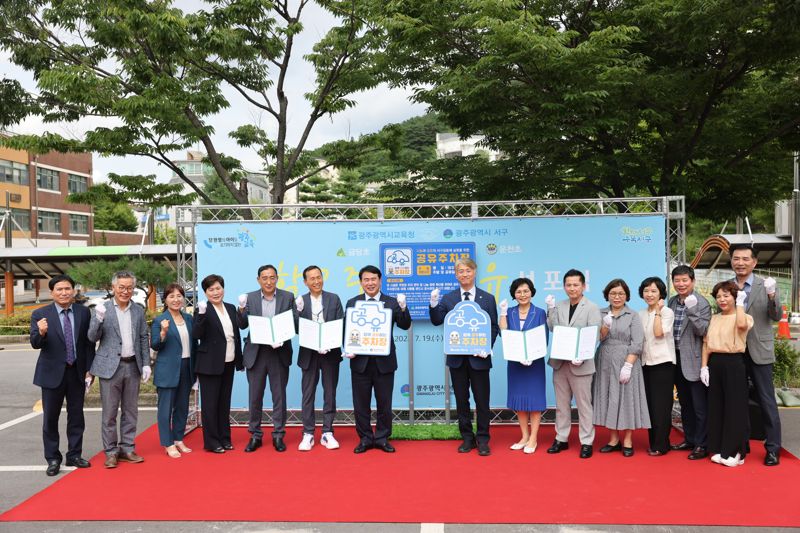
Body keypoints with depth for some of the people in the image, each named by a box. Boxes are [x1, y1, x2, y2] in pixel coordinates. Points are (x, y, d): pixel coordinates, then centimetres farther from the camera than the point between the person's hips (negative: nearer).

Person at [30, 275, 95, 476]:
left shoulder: (83, 312, -1)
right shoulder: (40, 314, -7)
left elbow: (89, 343, 3)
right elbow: (35, 344, -14)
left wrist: (89, 369, -1)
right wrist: (41, 333, -36)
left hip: (77, 372, 2)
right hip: (52, 373, -2)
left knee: (76, 416, 11)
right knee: (50, 418, 7)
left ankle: (74, 455, 24)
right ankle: (53, 459, 20)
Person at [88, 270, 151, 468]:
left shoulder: (139, 310, 7)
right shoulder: (103, 309, -3)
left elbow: (144, 338, 10)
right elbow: (92, 337, -7)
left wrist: (146, 363, 3)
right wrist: (98, 319, -25)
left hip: (133, 366, 4)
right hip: (110, 366, -3)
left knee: (130, 411, 11)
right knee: (109, 412, 3)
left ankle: (127, 448, 21)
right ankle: (111, 452, 14)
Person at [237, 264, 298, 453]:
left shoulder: (288, 297, 0)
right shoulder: (249, 298, 3)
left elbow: (295, 325, 0)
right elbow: (243, 325, -1)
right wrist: (241, 309, -19)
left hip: (279, 353, -1)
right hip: (255, 353, 1)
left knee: (279, 396, 6)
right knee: (254, 396, 8)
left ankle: (278, 435, 17)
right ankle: (255, 435, 20)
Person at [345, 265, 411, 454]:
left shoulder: (392, 302, 2)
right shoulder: (352, 303, 6)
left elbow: (405, 325, -6)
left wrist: (403, 308, -22)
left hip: (384, 361, -1)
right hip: (360, 361, 1)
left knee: (384, 403, 7)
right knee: (361, 403, 9)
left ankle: (382, 438, 21)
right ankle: (365, 438, 22)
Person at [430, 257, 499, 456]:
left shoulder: (488, 298, 4)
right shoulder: (448, 299, 6)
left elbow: (494, 327, 3)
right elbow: (437, 321, -4)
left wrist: (487, 348, -10)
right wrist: (434, 304, -21)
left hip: (479, 357, -1)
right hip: (457, 358, 1)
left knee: (482, 400, 4)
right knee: (461, 400, 9)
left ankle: (482, 439, 17)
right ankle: (467, 438, 21)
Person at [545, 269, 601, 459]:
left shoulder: (592, 308, -5)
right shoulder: (559, 306, 8)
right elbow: (553, 330, 0)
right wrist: (551, 309, -9)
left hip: (580, 364, -4)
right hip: (560, 362, 5)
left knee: (584, 405, 4)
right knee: (561, 404, 13)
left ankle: (586, 442, 13)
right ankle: (561, 439, 23)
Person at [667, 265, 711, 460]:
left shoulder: (701, 303, -11)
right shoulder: (672, 302, 9)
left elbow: (702, 330, -19)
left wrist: (692, 310, -29)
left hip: (694, 361, -7)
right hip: (677, 359, 7)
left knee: (700, 405, 0)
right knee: (685, 403, 17)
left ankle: (701, 444, 9)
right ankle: (689, 439, 28)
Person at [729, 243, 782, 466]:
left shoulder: (765, 285, -2)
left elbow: (776, 317, -9)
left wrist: (772, 297, -24)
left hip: (759, 351, -3)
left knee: (766, 400, 2)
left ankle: (773, 448, 11)